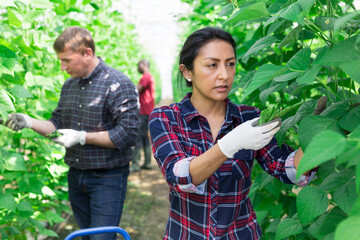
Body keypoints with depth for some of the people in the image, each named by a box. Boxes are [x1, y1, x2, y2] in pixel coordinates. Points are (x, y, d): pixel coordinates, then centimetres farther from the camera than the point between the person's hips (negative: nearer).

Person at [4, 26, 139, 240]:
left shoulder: (119, 84, -15)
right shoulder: (69, 85, 9)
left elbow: (128, 134, -22)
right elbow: (58, 125, 15)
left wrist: (82, 137, -20)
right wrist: (29, 122, -2)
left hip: (107, 179, -7)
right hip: (76, 176, 7)